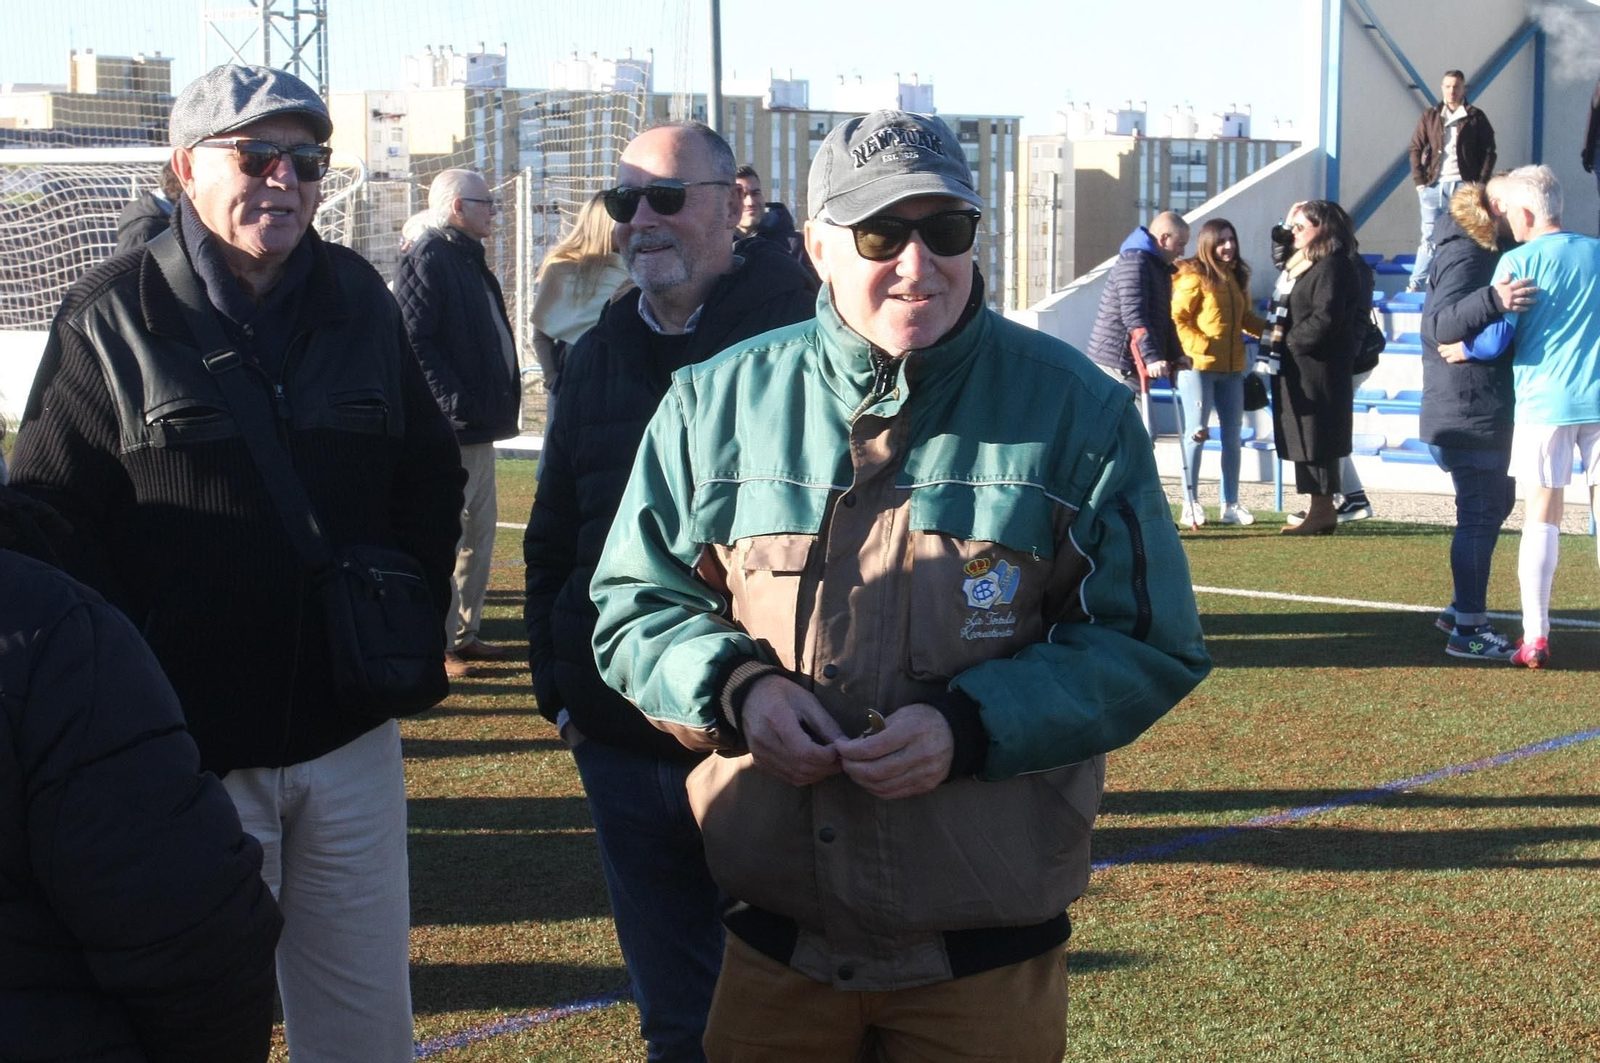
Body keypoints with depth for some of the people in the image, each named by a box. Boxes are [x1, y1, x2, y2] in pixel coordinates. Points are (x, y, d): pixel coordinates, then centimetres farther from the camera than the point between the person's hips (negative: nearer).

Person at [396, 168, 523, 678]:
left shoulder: (468, 259, 19)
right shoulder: (428, 259, -12)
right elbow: (416, 344, -21)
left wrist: (503, 400, 15)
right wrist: (458, 403, -24)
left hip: (479, 425, 10)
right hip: (451, 427, -10)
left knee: (480, 530, 15)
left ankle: (465, 632, 24)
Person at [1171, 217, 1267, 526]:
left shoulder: (1236, 277, 15)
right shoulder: (1195, 277, -7)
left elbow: (1245, 318, 23)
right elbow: (1176, 318, -9)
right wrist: (1200, 345, -17)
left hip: (1231, 368, 7)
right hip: (1198, 366, -7)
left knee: (1232, 436, 8)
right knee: (1197, 433, -3)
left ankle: (1230, 505, 16)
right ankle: (1191, 504, 5)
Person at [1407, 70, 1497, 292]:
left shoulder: (1476, 117, 6)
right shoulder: (1430, 115, 10)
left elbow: (1488, 152, 5)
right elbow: (1416, 148, 9)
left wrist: (1480, 184, -4)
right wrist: (1420, 182, -1)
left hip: (1463, 185, -1)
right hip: (1434, 186, 1)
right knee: (1429, 239, 2)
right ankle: (1414, 285, 7)